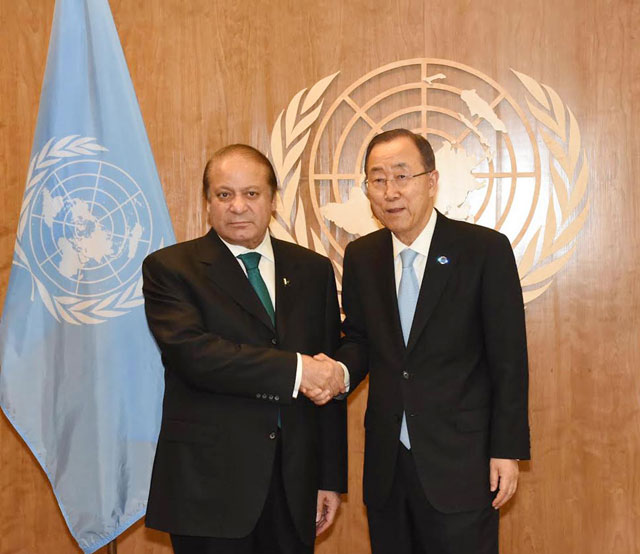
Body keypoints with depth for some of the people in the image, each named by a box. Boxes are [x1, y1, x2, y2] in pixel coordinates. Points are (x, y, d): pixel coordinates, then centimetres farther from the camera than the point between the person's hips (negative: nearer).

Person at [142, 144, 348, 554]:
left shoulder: (313, 270, 9)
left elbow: (329, 380, 9)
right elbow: (191, 352, -19)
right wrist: (294, 370, -21)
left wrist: (331, 478, 7)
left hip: (294, 484, 3)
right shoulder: (170, 268, -2)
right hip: (209, 485, -3)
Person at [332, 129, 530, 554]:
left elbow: (509, 359, -7)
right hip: (386, 465, 4)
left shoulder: (486, 250, -8)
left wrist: (507, 451, -9)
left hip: (459, 463, -4)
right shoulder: (361, 257, 5)